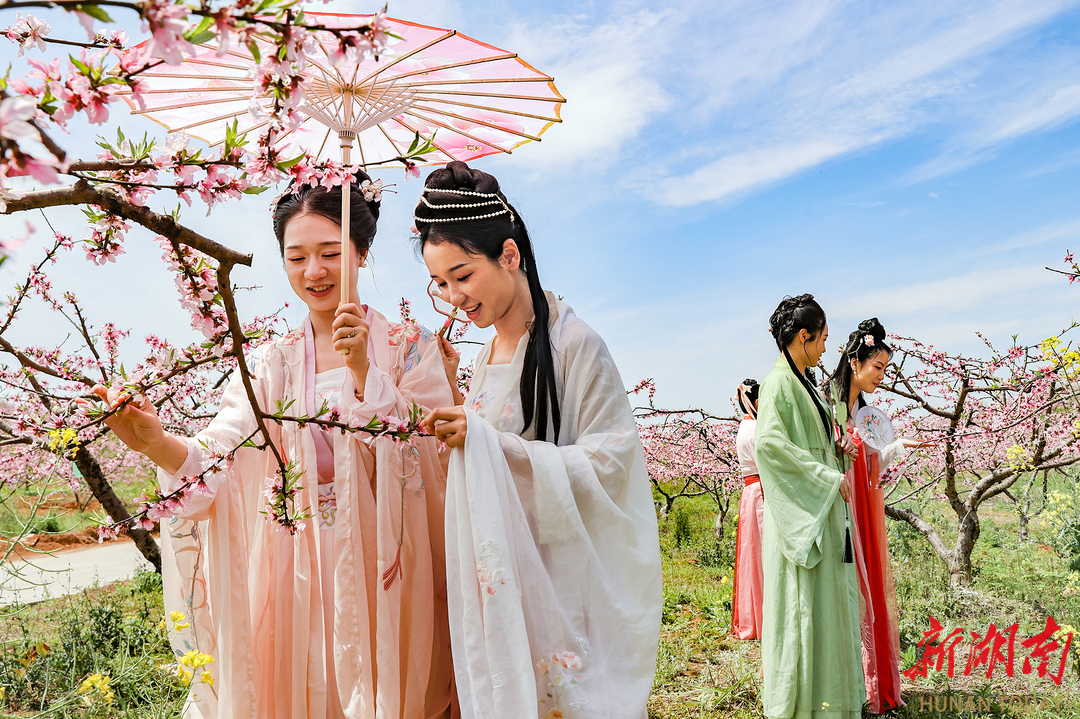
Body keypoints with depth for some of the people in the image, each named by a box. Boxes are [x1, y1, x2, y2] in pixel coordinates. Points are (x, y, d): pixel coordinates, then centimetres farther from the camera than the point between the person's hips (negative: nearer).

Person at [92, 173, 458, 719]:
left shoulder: (410, 349, -4)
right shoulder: (270, 364, 3)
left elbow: (429, 459, -14)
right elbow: (219, 457, -11)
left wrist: (363, 371, -23)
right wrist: (155, 442, -31)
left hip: (389, 571, -1)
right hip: (299, 570, 2)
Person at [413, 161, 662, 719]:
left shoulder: (574, 344, -15)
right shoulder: (488, 354, 8)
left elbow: (607, 464, -19)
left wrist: (486, 442, -24)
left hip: (567, 583, -6)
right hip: (503, 579, 7)